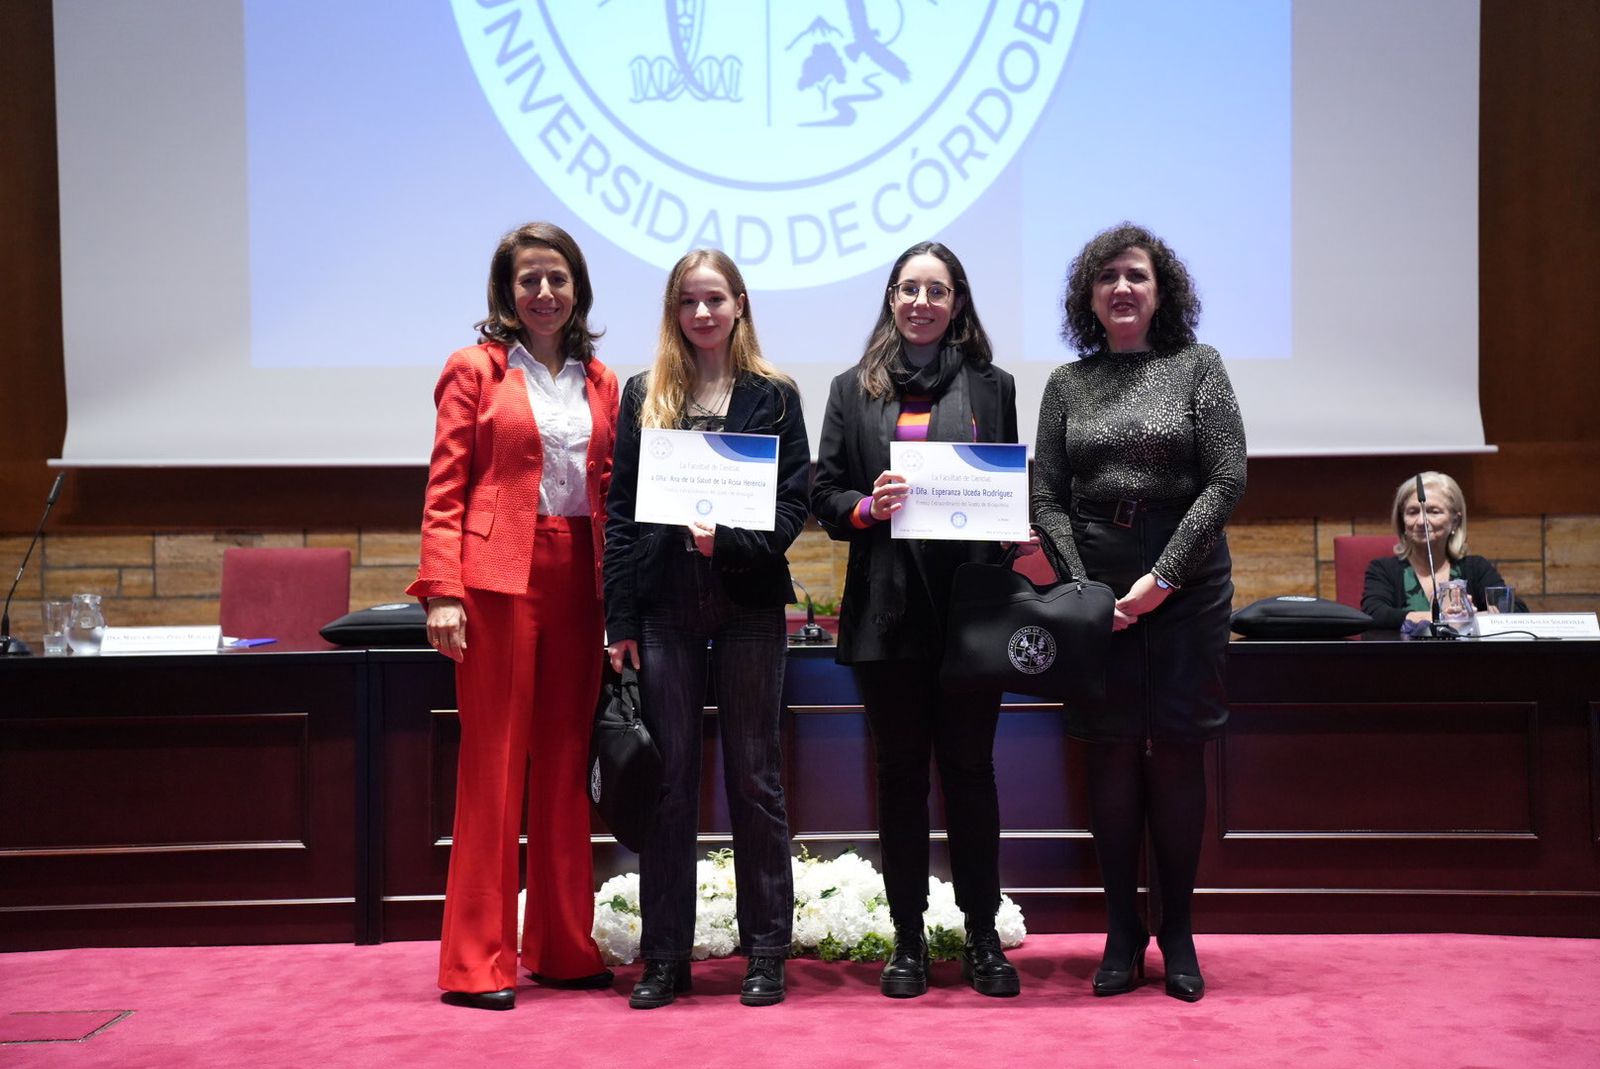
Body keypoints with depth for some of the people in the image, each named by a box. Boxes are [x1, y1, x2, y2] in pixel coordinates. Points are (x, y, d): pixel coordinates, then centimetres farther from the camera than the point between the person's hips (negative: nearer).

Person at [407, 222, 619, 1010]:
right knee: (492, 764, -2)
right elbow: (445, 489, -3)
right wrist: (442, 591, -12)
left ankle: (563, 947, 18)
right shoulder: (476, 369, 3)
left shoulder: (600, 383, 15)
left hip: (578, 584, 4)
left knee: (566, 765, 9)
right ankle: (477, 963, 5)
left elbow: (610, 493, 14)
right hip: (499, 580, -4)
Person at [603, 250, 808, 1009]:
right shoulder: (642, 396, 9)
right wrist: (620, 619, -1)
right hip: (665, 605, 2)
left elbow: (793, 505, 0)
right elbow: (619, 511, 5)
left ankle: (766, 953, 13)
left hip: (749, 603, -1)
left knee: (754, 775, 4)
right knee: (667, 779, 4)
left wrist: (729, 541, -18)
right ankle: (665, 956, 12)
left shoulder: (774, 397, 4)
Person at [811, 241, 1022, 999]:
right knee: (900, 772, 6)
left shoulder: (992, 387, 10)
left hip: (970, 606, 0)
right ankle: (908, 941, 16)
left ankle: (982, 938, 15)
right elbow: (824, 496, 6)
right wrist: (869, 507, -14)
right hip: (888, 610, 0)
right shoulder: (854, 389, 9)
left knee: (970, 768, 4)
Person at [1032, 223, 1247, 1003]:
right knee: (1112, 756, 2)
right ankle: (1123, 932, 12)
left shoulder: (1198, 367, 4)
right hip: (1096, 588, 1)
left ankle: (1177, 931, 13)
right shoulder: (1068, 384, 10)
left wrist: (1162, 577, -10)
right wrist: (1085, 588, -8)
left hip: (1186, 585, -1)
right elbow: (1047, 498, 5)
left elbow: (1227, 480, -3)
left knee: (1177, 754, 0)